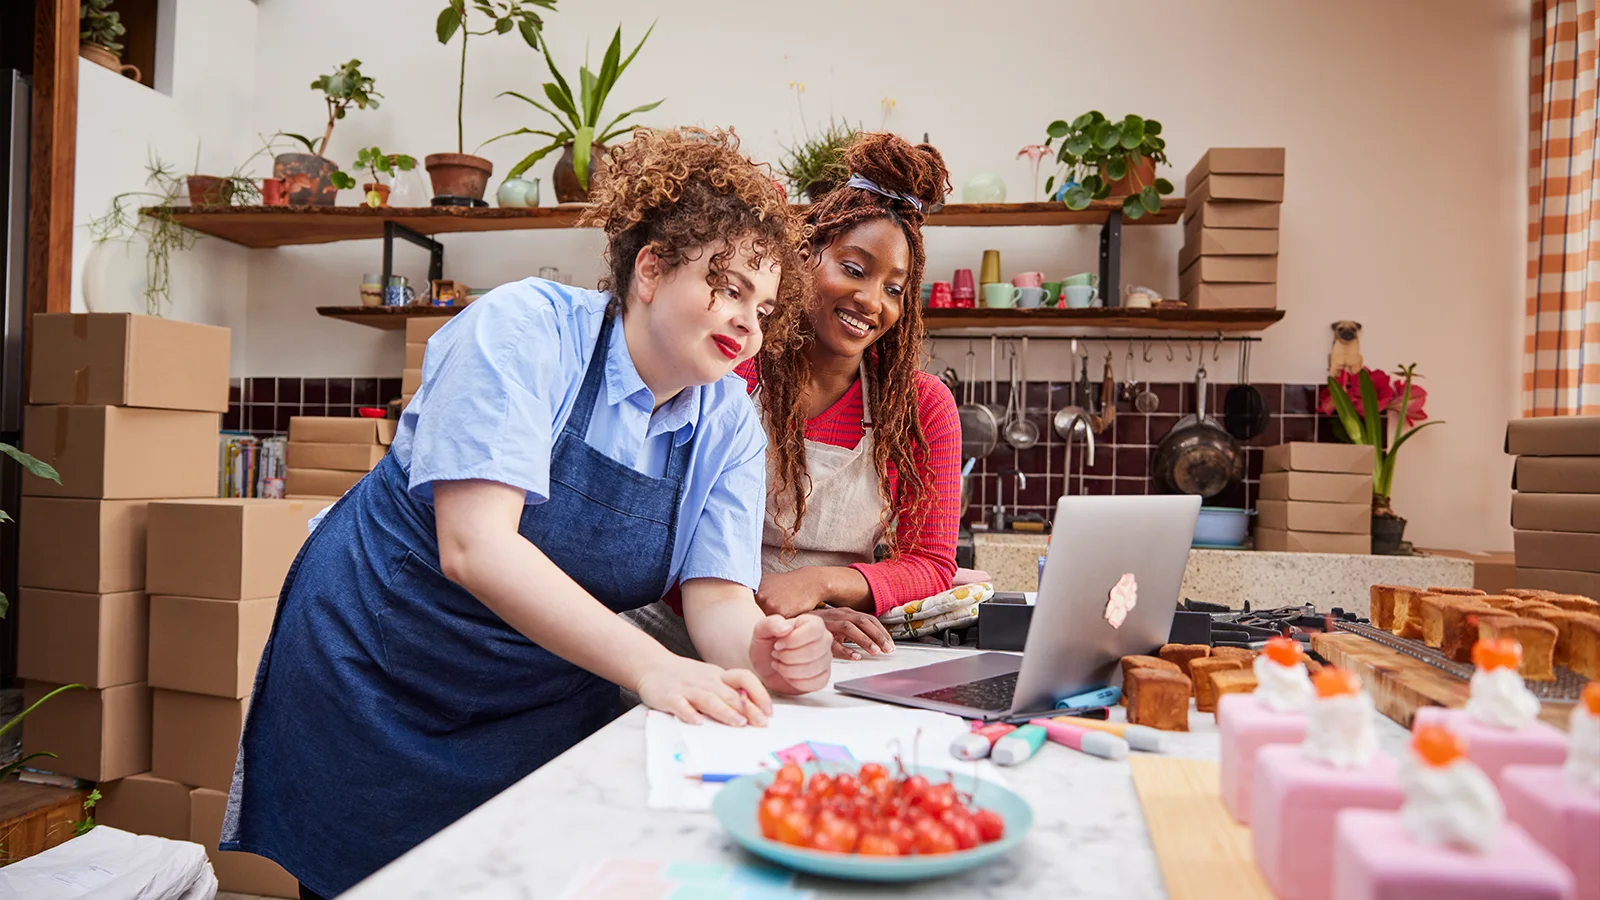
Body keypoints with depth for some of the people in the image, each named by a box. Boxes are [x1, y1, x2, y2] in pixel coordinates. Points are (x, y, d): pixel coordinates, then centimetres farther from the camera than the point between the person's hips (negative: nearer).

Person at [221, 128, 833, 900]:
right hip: (376, 678, -3)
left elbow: (717, 597, -11)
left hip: (542, 712, 4)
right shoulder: (525, 327, -20)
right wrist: (648, 666, -39)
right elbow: (474, 546, -30)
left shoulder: (731, 423, -4)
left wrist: (761, 655, -34)